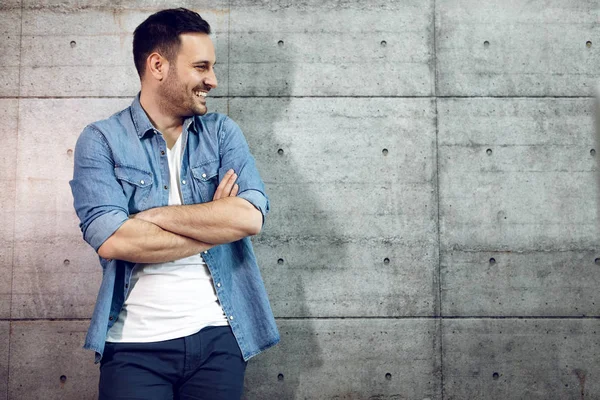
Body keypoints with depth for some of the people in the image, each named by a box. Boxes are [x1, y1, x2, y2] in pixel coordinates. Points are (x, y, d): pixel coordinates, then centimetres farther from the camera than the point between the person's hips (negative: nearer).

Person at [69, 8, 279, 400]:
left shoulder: (223, 132, 5)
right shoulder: (101, 140, -3)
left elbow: (250, 217, -11)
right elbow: (110, 240, -17)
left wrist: (153, 215, -13)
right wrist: (215, 223, -11)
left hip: (219, 336, 3)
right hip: (136, 342, -2)